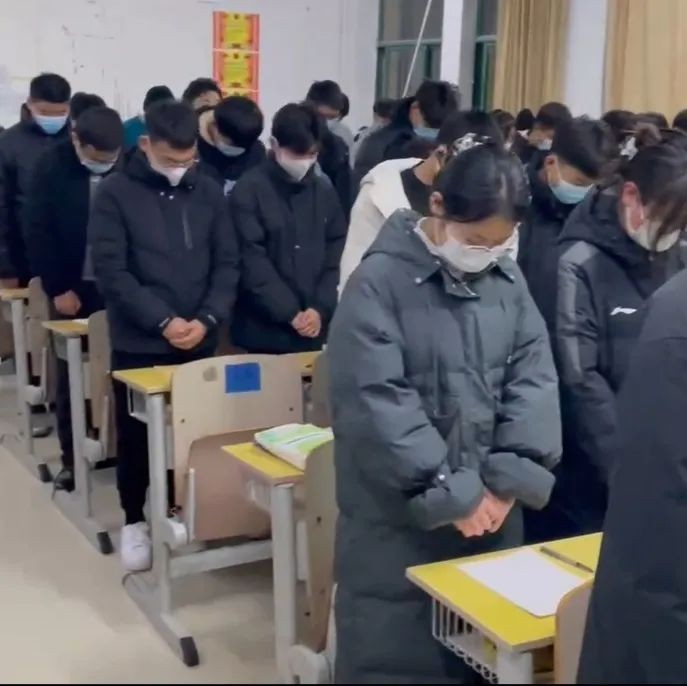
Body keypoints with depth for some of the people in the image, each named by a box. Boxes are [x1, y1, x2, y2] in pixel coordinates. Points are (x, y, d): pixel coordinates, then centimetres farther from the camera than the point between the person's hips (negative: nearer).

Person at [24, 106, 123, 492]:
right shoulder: (52, 168, -6)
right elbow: (39, 233, -4)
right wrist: (57, 288, -8)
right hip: (72, 289, 1)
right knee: (70, 377, 7)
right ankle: (72, 457, 18)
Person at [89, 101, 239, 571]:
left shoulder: (209, 192, 3)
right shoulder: (116, 193, -6)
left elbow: (228, 264, 3)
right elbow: (111, 270, -12)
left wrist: (208, 319, -12)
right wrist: (163, 321, -18)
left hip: (199, 341, 3)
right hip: (138, 343, -2)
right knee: (136, 434, 8)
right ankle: (134, 520, 24)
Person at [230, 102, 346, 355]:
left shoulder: (325, 190, 9)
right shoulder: (249, 191, -6)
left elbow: (337, 254, 7)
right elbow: (253, 263, -11)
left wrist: (321, 309, -6)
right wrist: (291, 313, -13)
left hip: (316, 329, 4)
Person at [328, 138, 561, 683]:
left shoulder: (509, 281, 5)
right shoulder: (380, 282, -13)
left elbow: (535, 380, 2)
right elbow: (379, 404, -17)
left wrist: (510, 480, -10)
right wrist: (451, 493, -16)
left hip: (491, 506, 5)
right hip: (400, 517, -5)